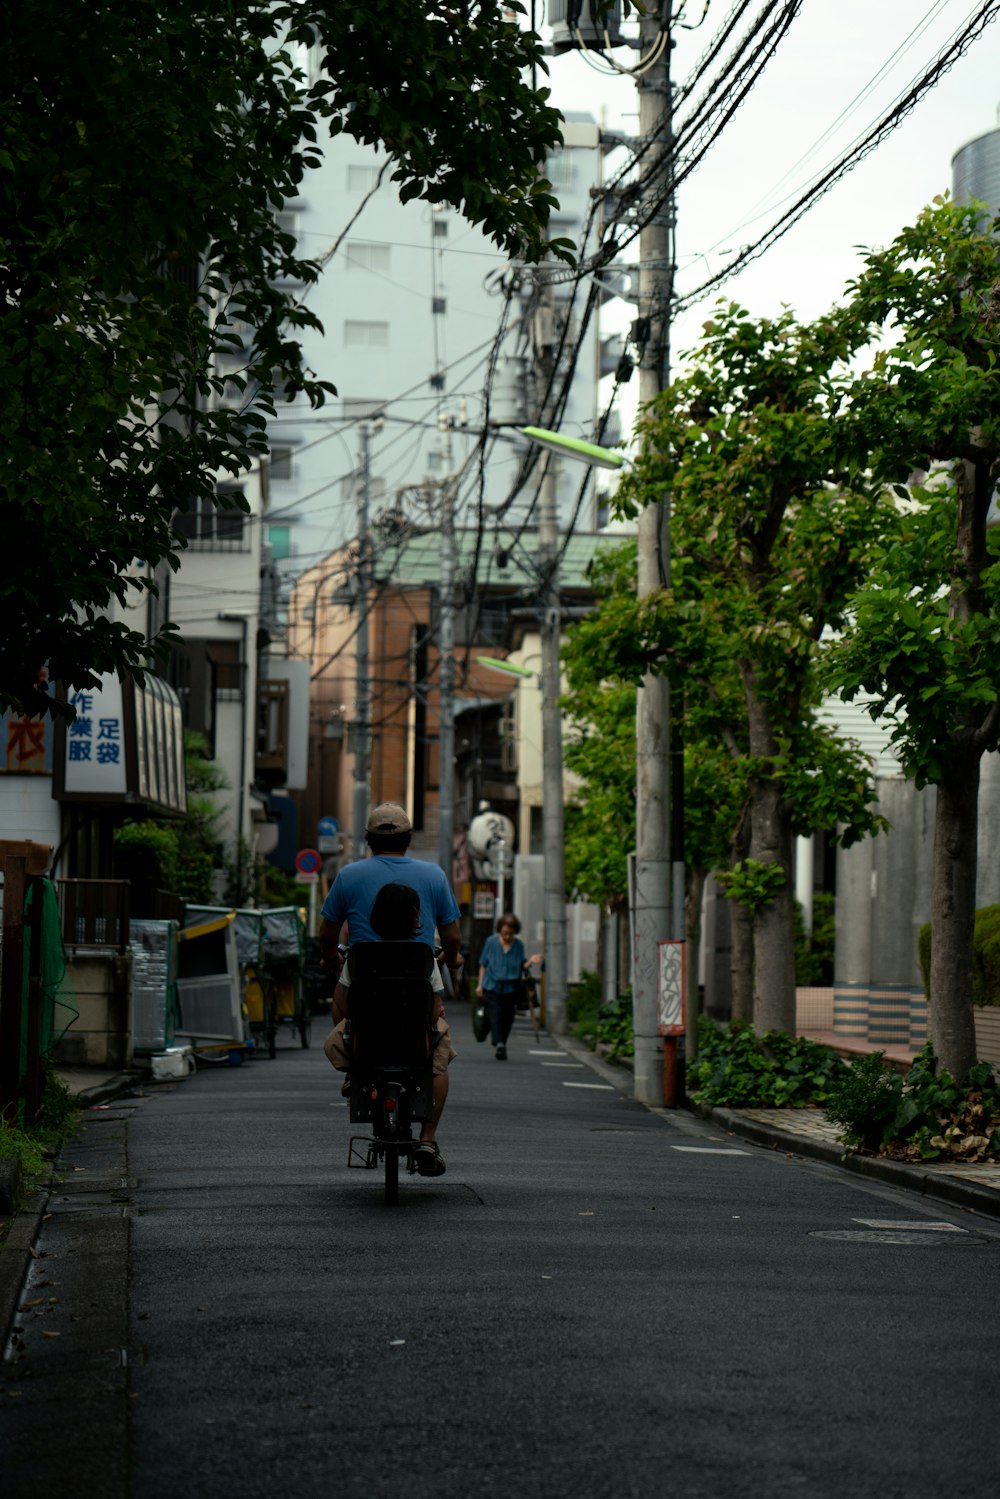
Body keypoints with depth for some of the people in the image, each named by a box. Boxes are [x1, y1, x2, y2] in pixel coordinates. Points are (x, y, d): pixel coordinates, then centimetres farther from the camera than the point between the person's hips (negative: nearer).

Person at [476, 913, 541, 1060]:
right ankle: (499, 1044, -28)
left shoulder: (519, 945, 4)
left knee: (507, 1017, 3)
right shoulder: (491, 942, 1)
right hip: (492, 986, -2)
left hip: (510, 988, 2)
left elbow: (520, 966, 10)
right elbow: (483, 964, 8)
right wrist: (480, 984, 4)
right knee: (495, 1014, -17)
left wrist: (530, 961, -9)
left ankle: (502, 1044, 17)